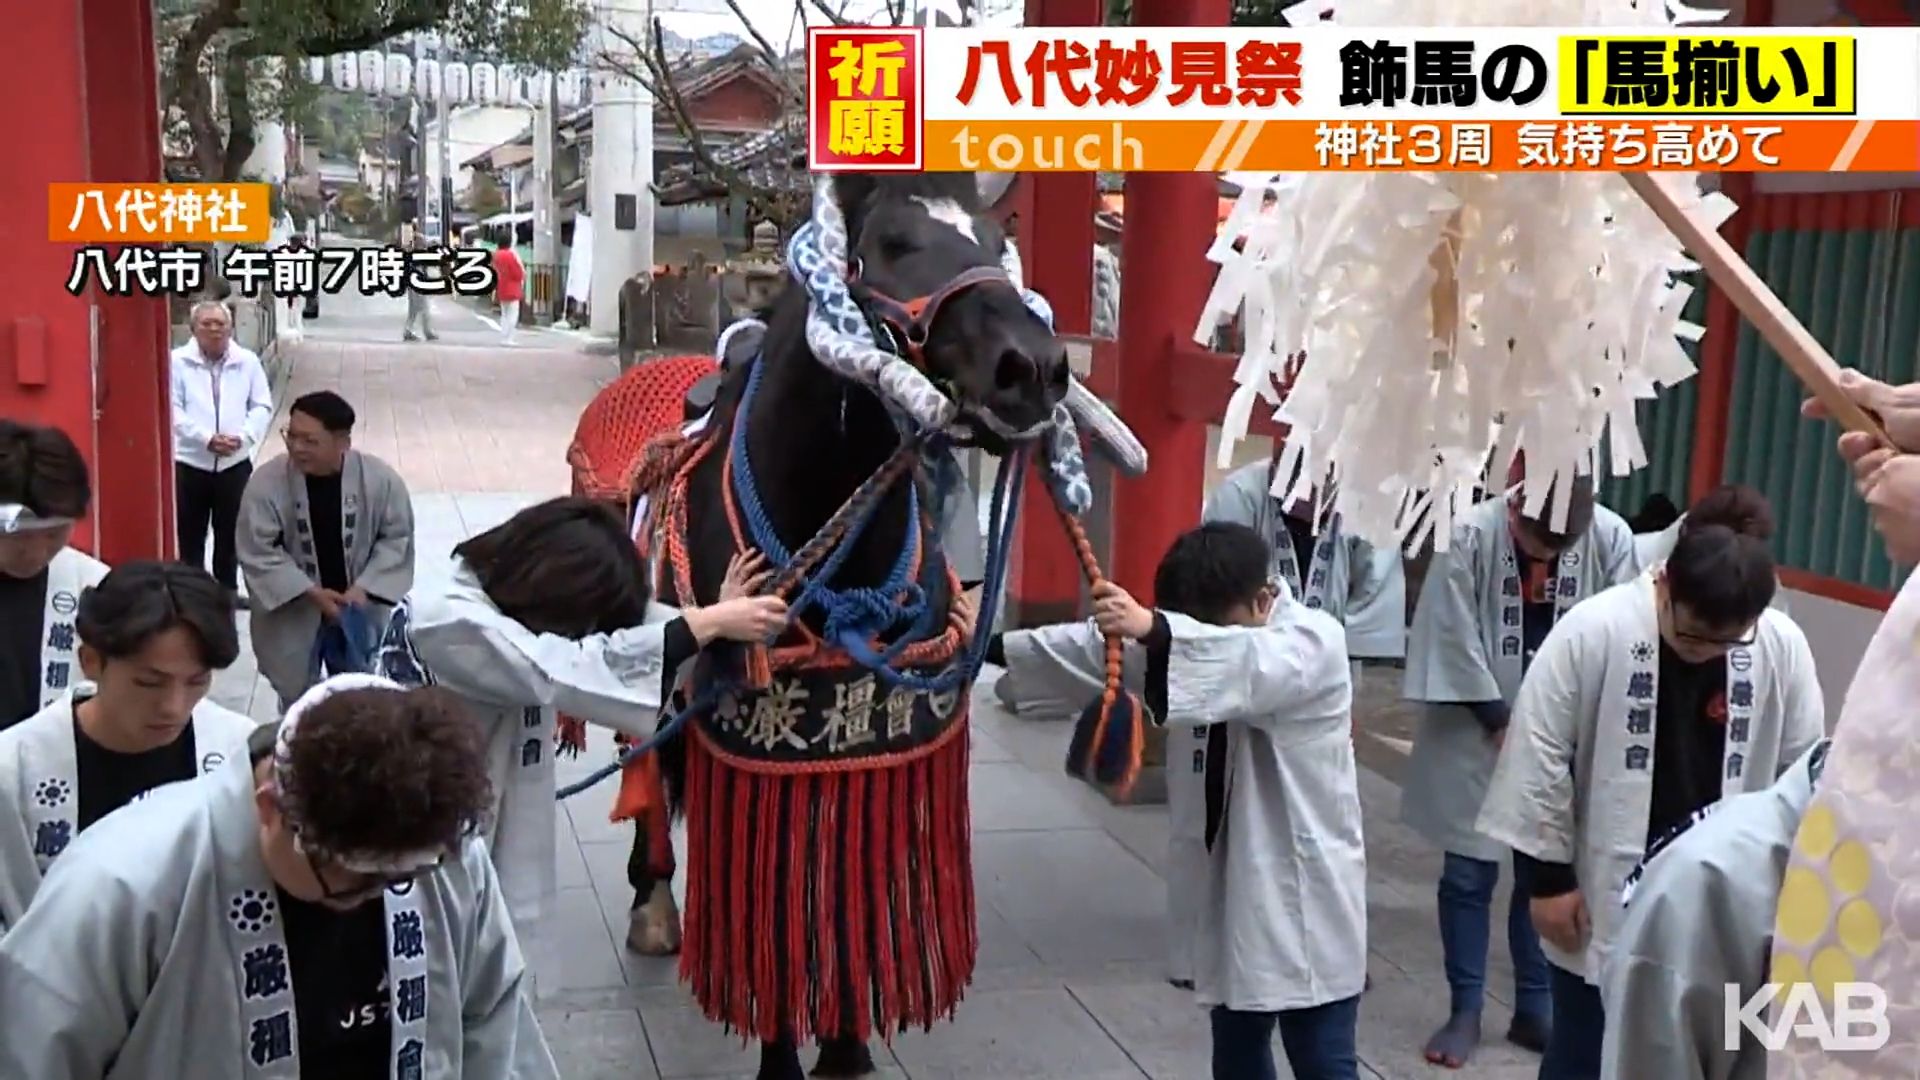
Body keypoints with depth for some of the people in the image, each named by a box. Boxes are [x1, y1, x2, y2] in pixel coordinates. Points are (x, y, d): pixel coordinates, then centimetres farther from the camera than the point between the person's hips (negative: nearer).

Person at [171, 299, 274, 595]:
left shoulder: (248, 361, 3)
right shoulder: (178, 361, -4)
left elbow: (263, 406, 2)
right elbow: (173, 409, -10)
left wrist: (243, 437, -15)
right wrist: (206, 438, -21)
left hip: (235, 465, 2)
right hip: (190, 464, -2)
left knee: (230, 535, 12)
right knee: (190, 536, 8)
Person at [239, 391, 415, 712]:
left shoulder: (380, 479, -18)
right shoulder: (266, 483, -20)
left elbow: (397, 538, -7)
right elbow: (258, 552, -15)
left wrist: (363, 589, -18)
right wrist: (312, 593, -21)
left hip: (360, 609, 1)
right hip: (292, 614, -1)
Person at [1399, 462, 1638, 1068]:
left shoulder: (1611, 537, -13)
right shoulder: (1468, 536, -19)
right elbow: (1454, 643, -13)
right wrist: (1502, 722, -10)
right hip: (1476, 734, -2)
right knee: (1468, 875, 5)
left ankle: (1534, 1007, 26)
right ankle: (1465, 1011, 18)